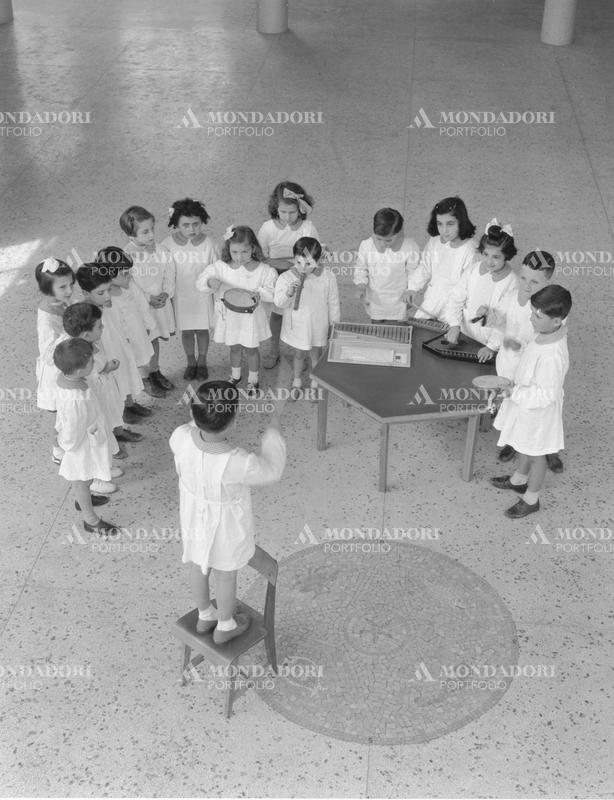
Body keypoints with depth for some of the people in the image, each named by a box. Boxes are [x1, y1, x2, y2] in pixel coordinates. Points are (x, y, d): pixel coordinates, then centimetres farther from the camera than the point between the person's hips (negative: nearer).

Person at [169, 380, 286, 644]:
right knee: (225, 573, 22)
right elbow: (271, 470, -18)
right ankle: (224, 627, 47)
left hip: (194, 515, 4)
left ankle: (205, 616, 53)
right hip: (226, 524, -4)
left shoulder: (181, 438, -30)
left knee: (198, 565, 28)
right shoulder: (239, 464, -40)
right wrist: (272, 434, -6)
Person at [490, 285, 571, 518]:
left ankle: (531, 499, 39)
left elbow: (545, 395, -32)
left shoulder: (552, 357, -40)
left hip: (538, 412, -8)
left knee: (535, 454, 16)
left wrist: (513, 392, -28)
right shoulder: (553, 331, -12)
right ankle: (519, 479, 56)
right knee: (523, 445, 31)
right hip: (525, 404, 8)